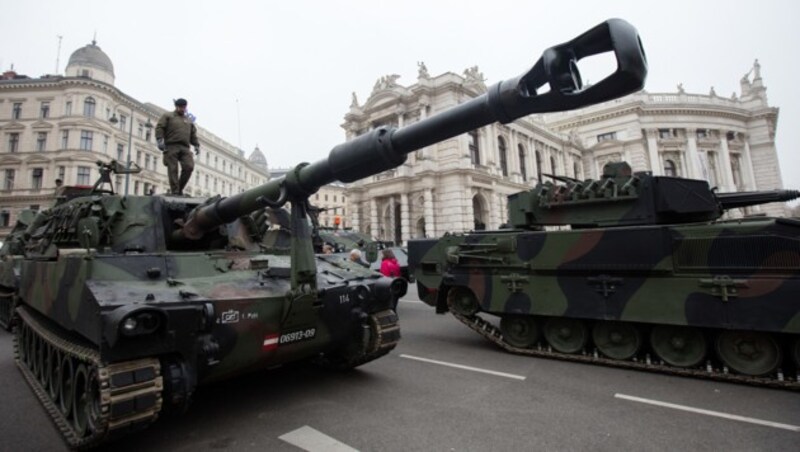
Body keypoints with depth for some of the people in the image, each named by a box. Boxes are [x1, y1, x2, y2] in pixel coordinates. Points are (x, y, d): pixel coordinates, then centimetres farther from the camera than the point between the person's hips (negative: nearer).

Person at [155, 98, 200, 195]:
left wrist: (196, 145, 11)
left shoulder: (189, 120, 28)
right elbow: (159, 128, 3)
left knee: (189, 167, -15)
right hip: (171, 146, -3)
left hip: (185, 148, 3)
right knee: (173, 170, -8)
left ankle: (180, 189, -1)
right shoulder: (167, 116, 14)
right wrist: (160, 140, -12)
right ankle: (174, 191, -7)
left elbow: (193, 135, 26)